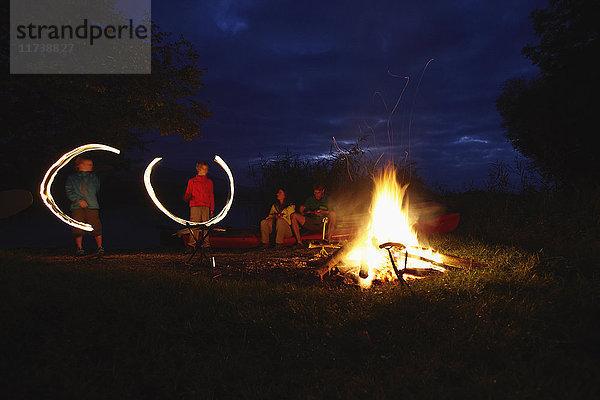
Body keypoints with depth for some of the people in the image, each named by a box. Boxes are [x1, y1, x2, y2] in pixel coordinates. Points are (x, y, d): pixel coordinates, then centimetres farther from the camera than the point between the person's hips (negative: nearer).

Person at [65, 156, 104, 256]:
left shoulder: (94, 177, 12)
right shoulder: (71, 178, 8)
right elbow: (69, 191, 6)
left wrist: (92, 199, 5)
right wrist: (79, 200, -2)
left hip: (92, 206, 1)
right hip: (77, 207, -1)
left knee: (96, 227, -5)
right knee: (78, 229, 1)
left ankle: (99, 247, 5)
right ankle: (79, 248, 14)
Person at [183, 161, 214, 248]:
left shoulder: (209, 182, 17)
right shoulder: (192, 181, 12)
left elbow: (211, 196, 16)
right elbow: (188, 194, 11)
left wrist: (212, 209, 10)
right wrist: (186, 198, -14)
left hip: (206, 207, 1)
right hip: (194, 206, -1)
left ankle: (205, 242, 2)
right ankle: (192, 242, -3)